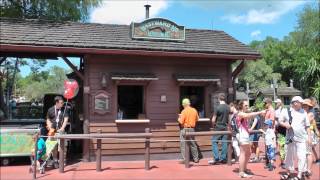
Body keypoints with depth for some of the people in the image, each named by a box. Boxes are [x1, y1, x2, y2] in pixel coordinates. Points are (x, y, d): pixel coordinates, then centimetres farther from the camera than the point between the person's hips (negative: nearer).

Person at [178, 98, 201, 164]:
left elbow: (181, 122, -17)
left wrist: (179, 119, 4)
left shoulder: (184, 111, -14)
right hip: (192, 129, 6)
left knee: (183, 144, 2)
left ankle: (184, 159, 2)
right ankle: (196, 158, 21)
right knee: (193, 144, 15)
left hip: (184, 129, -6)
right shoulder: (194, 110, 3)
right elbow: (197, 119, 15)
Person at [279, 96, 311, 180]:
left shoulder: (303, 112, 4)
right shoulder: (286, 111, 0)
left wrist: (309, 136, 3)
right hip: (290, 138, 0)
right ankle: (289, 172, 26)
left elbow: (307, 126, 8)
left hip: (301, 138, 0)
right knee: (289, 156, 11)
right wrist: (285, 124, -14)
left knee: (302, 157, -3)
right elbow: (280, 121, 6)